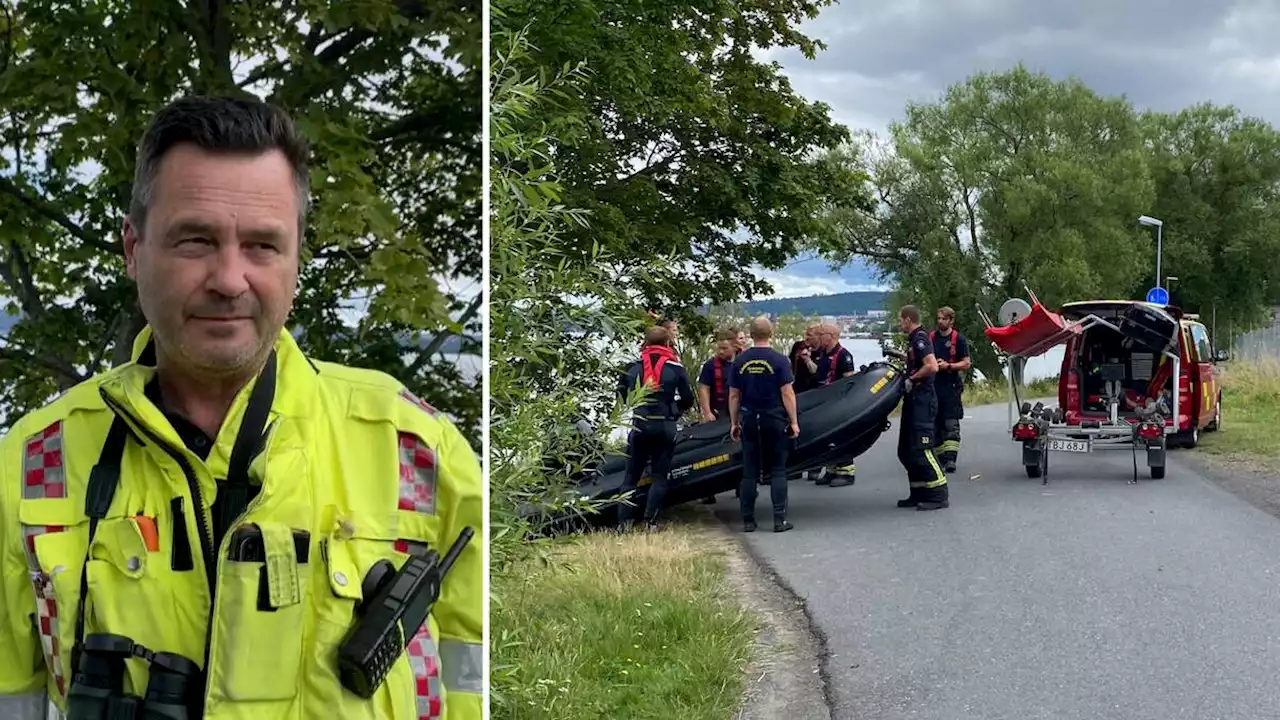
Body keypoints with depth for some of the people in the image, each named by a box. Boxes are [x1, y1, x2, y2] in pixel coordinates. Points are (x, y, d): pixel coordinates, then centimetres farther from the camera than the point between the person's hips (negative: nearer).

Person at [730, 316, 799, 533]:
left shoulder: (740, 361, 2)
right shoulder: (779, 360, -8)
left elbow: (734, 395, 6)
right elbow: (787, 393, -10)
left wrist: (734, 423, 14)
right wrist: (794, 422, -3)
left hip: (749, 420, 3)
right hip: (775, 420, -3)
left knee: (749, 472, 7)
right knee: (777, 471, 3)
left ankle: (748, 521, 8)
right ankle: (780, 519, -1)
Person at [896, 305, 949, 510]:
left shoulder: (919, 338, -14)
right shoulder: (914, 339, 17)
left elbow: (932, 366, -26)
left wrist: (911, 379, -16)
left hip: (922, 401, -11)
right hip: (914, 401, 11)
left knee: (921, 450, -13)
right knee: (906, 451, 13)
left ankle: (939, 495, -10)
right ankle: (919, 494, 17)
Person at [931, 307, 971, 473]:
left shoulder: (958, 339, 0)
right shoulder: (931, 337, 11)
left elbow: (966, 363, -1)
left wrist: (948, 365, -14)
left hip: (952, 386, -4)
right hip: (933, 385, 4)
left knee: (951, 423, -10)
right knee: (936, 423, 6)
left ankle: (950, 458, -16)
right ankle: (939, 457, 13)